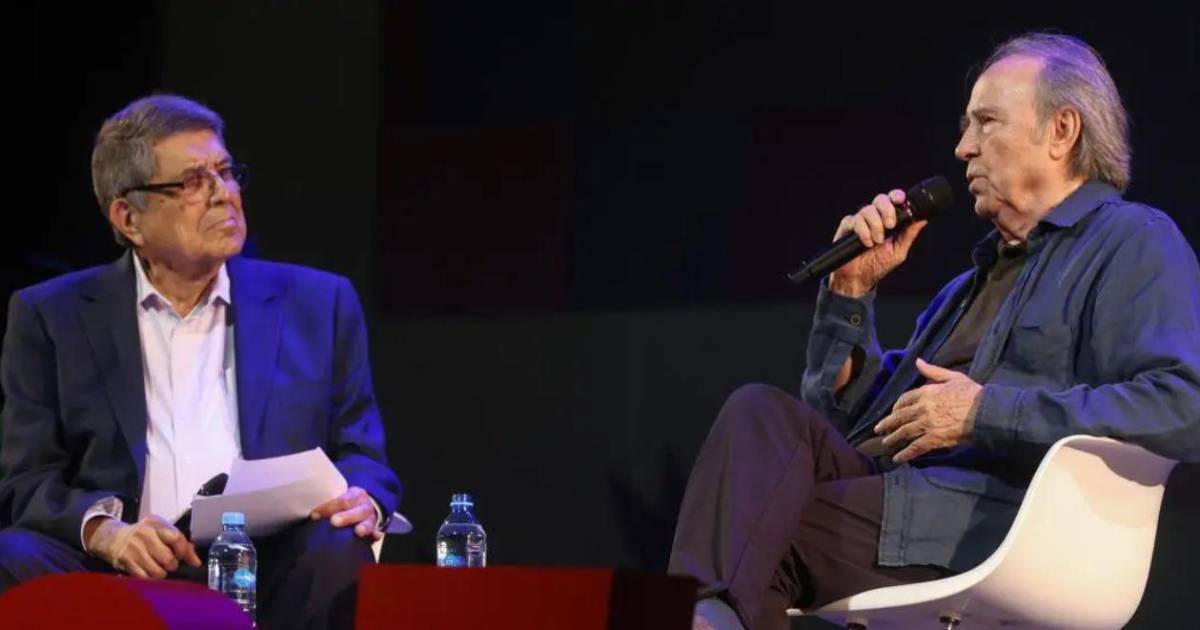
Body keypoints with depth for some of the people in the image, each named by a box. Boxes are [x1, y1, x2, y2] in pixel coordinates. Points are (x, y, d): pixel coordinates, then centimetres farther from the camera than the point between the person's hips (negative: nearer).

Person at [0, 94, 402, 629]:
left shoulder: (317, 304, 18)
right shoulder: (52, 317, 13)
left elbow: (365, 462, 16)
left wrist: (362, 502, -10)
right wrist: (102, 528, -17)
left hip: (268, 576, 1)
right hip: (125, 577, 0)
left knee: (342, 554, -33)